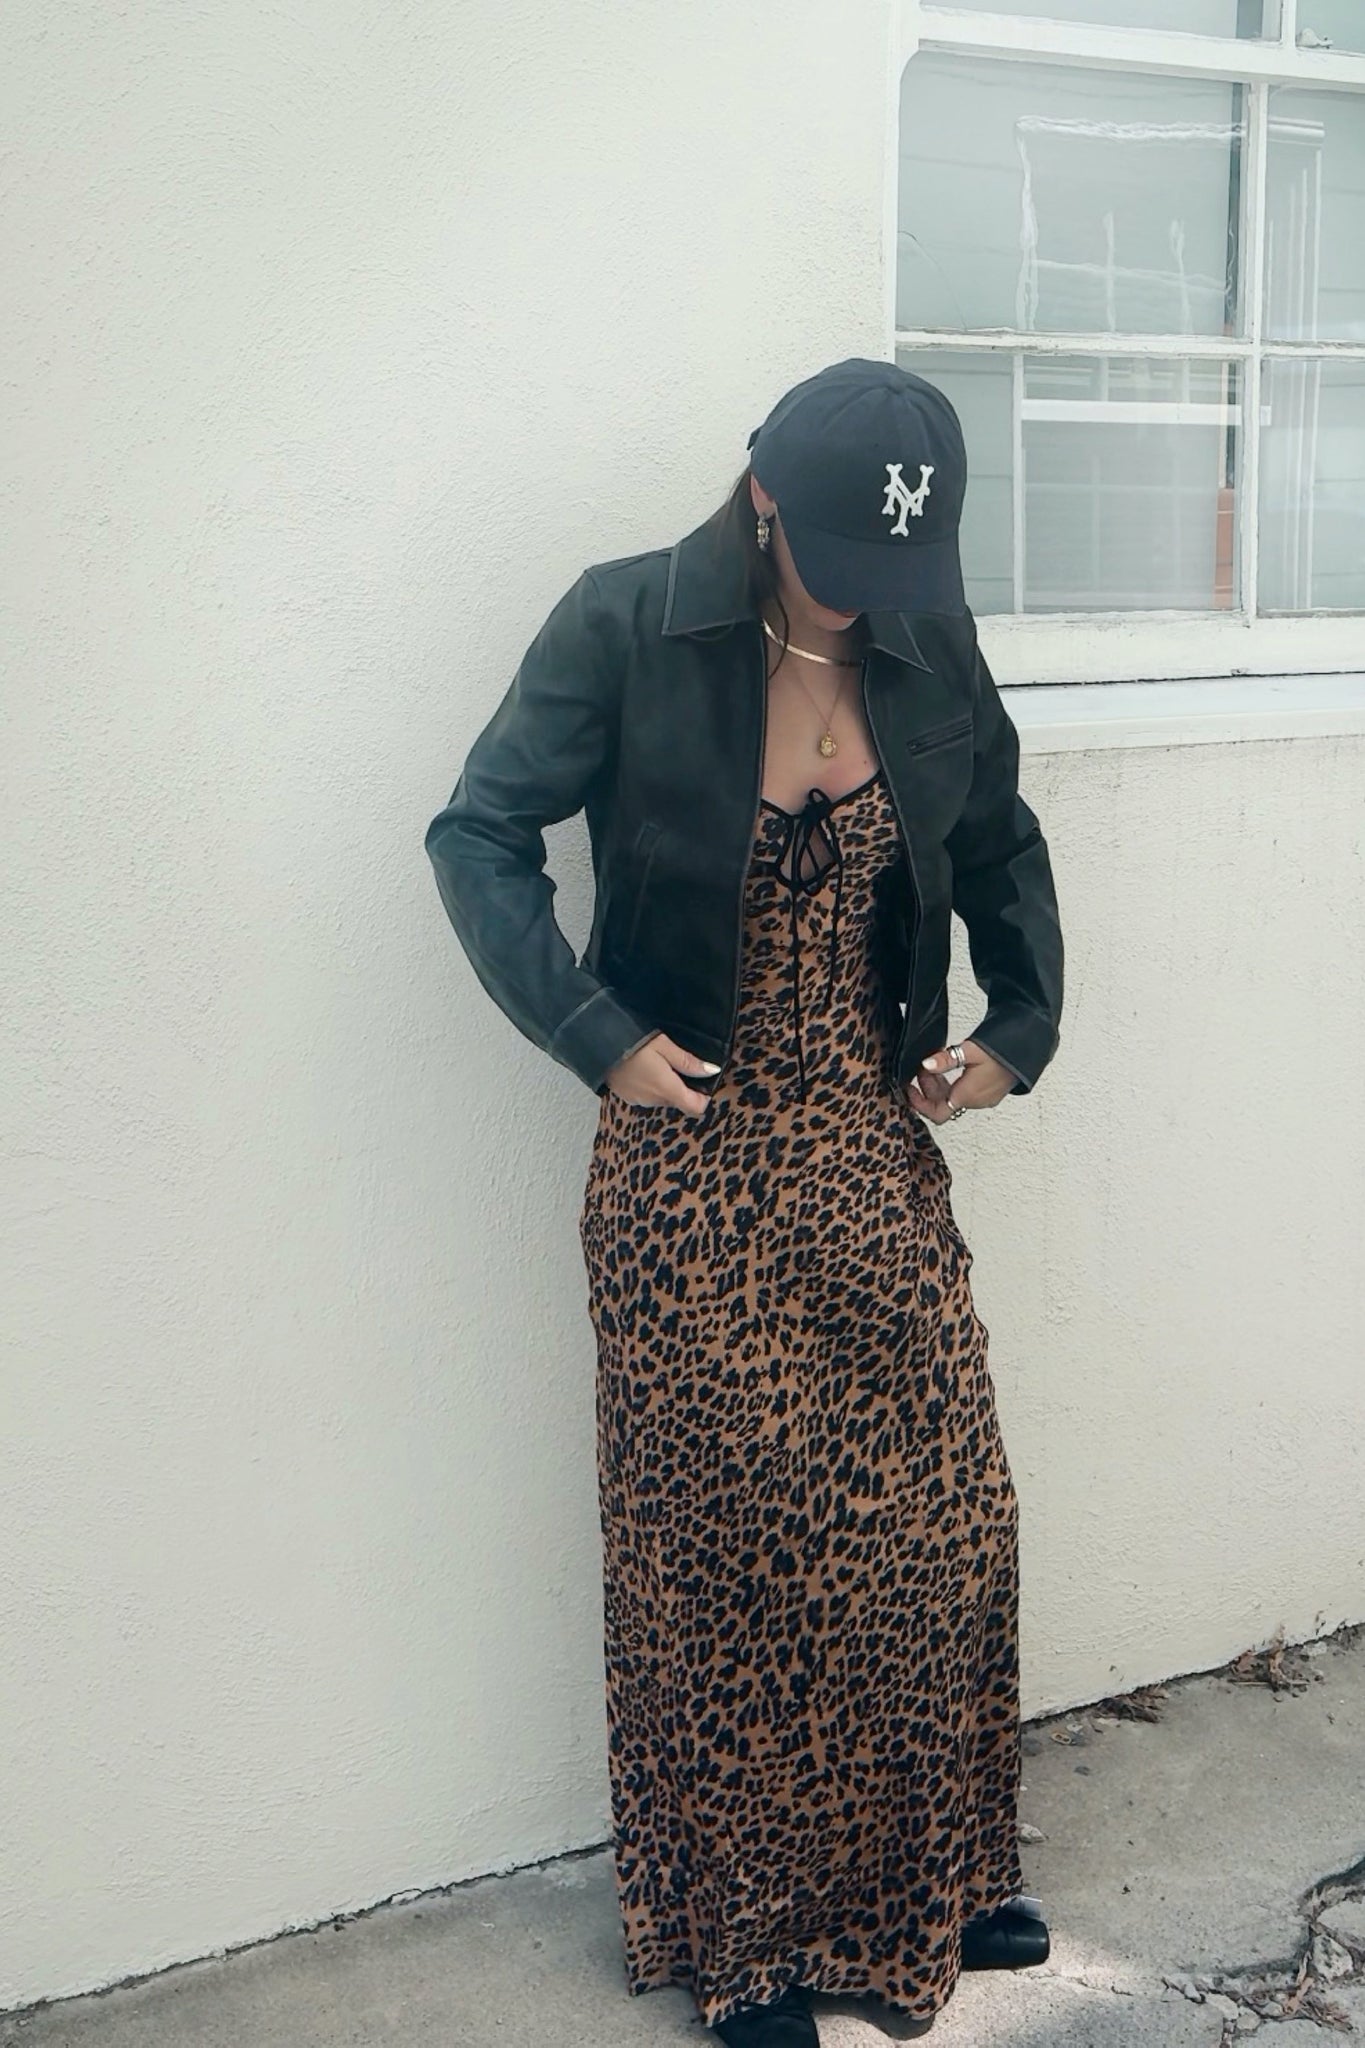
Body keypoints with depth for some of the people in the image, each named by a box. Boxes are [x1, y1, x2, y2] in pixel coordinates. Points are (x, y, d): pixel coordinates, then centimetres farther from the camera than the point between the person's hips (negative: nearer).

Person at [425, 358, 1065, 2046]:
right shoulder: (626, 629, -11)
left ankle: (934, 1877, 34)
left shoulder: (928, 651, 2)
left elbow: (1001, 849, 16)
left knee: (941, 1519, 11)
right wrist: (597, 1036, -17)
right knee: (726, 1548, 4)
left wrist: (1019, 1027, 4)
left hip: (878, 1150, 5)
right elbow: (479, 837, -9)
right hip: (693, 1165, -4)